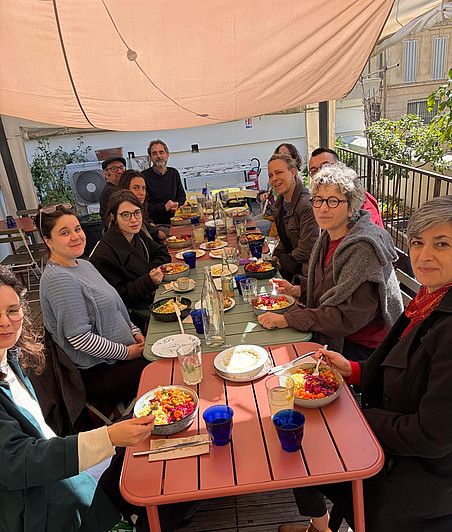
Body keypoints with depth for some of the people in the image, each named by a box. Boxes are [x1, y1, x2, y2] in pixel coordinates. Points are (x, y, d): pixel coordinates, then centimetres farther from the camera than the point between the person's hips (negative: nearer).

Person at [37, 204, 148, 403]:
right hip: (96, 373, -9)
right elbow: (80, 338, -24)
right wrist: (126, 352, -14)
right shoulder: (58, 279, -21)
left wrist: (135, 332, 5)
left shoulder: (84, 264, 9)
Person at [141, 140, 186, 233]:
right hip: (156, 225, -5)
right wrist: (164, 207, -16)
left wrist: (177, 204, 1)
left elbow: (182, 196, 25)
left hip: (174, 222, 6)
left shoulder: (174, 173, 15)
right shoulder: (144, 176, -4)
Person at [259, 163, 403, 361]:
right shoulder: (328, 237, 3)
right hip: (331, 337, 8)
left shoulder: (364, 248, -24)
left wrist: (287, 320, -25)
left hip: (363, 346, -7)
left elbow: (349, 318, -27)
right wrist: (297, 290, 2)